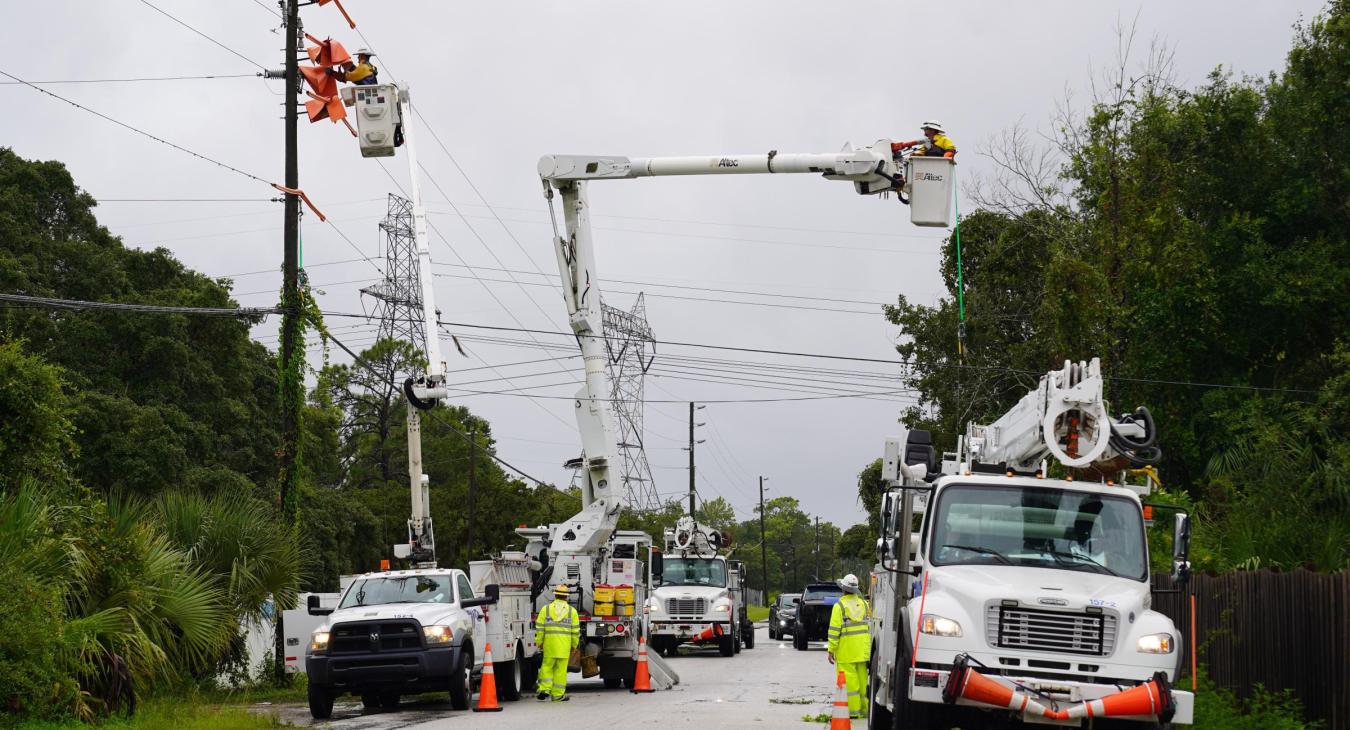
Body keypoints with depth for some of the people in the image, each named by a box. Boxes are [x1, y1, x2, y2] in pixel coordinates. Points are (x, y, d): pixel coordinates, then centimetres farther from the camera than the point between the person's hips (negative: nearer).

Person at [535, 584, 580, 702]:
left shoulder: (546, 609, 2)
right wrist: (574, 645, 13)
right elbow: (575, 631, 3)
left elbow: (540, 629, 0)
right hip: (565, 645, 0)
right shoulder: (572, 611, 2)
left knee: (547, 667, 10)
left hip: (549, 643, 0)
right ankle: (558, 694, 5)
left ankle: (544, 689, -3)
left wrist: (539, 643, 9)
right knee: (560, 669, 3)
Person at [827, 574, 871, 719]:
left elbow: (835, 629, -11)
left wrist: (831, 650, -7)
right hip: (863, 649, 6)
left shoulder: (840, 605, -8)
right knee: (862, 678, 12)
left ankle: (853, 711, -6)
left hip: (846, 648, -6)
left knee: (849, 679, -4)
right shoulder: (863, 603, 9)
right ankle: (864, 709, 17)